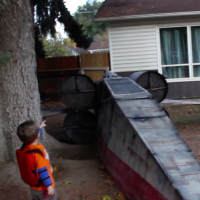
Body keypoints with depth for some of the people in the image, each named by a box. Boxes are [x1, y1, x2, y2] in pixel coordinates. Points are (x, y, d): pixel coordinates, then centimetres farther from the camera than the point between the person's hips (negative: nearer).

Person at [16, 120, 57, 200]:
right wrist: (49, 185, -25)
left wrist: (39, 127, 33)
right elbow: (43, 171, -30)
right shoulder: (38, 151, -30)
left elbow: (31, 136, 19)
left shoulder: (24, 148, -3)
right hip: (43, 188, -8)